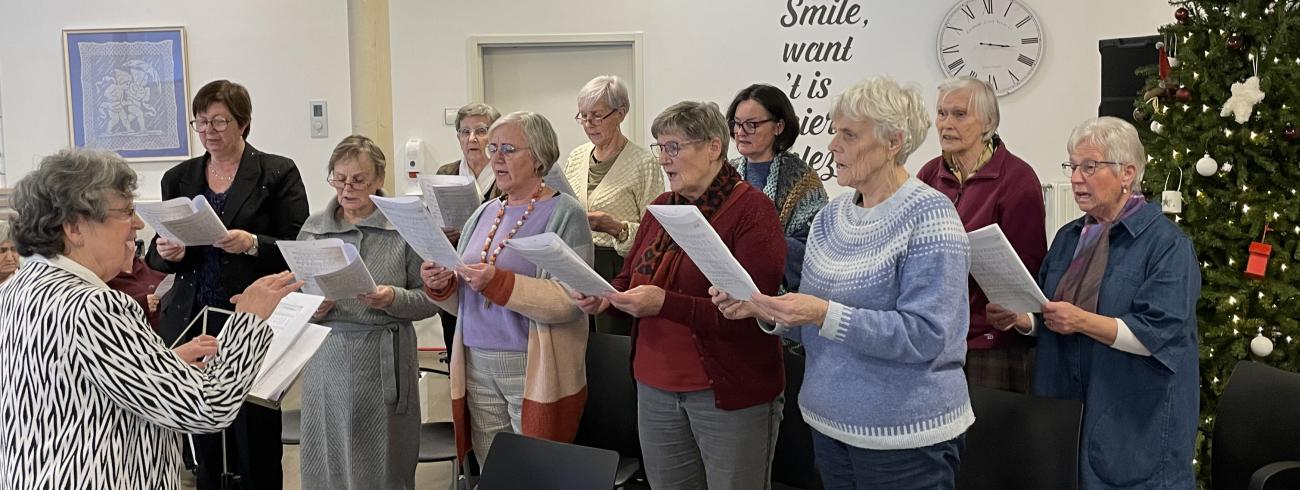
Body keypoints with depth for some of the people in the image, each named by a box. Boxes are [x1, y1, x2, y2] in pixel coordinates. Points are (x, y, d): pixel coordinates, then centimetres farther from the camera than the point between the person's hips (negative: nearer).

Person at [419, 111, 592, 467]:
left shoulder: (564, 215, -7)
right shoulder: (484, 215, 13)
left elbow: (569, 301, -19)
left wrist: (498, 283, -27)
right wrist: (441, 286, -4)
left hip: (535, 370, -6)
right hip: (478, 367, 6)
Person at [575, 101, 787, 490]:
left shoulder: (752, 210, -12)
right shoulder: (661, 207, 9)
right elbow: (630, 280, 15)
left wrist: (666, 304, -28)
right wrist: (604, 298, -8)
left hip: (730, 393, -6)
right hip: (655, 388, 6)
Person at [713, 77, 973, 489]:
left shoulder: (930, 216, -14)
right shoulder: (830, 216, 7)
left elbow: (924, 335, -22)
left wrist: (825, 314, -28)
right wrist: (765, 309, -7)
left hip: (904, 438, -6)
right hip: (830, 424, 6)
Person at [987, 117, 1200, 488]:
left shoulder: (1166, 243, -9)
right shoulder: (1068, 237, 12)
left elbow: (1160, 333, -19)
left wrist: (1084, 321, -27)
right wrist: (1020, 319, -4)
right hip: (1064, 403, 6)